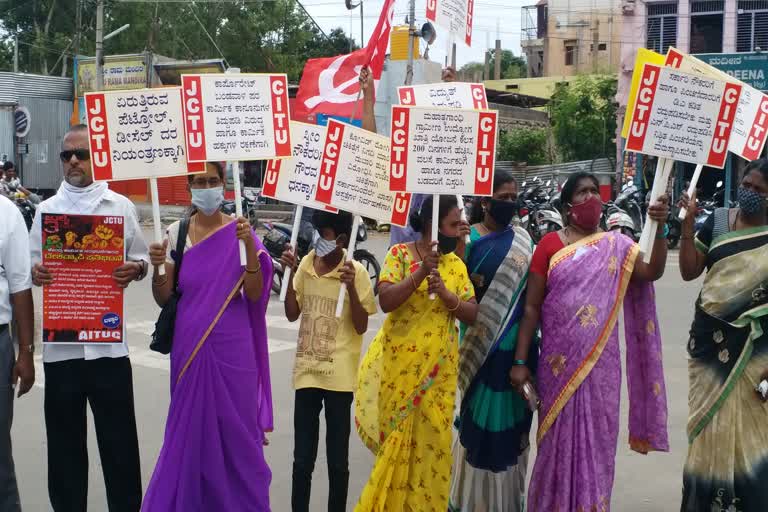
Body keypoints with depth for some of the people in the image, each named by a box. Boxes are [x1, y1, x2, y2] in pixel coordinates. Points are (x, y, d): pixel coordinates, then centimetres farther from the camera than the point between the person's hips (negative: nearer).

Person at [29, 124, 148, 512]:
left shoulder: (121, 206, 5)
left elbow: (141, 258, 9)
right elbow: (30, 265, 9)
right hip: (60, 339, 1)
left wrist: (135, 270, -13)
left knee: (118, 437, 6)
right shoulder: (46, 209, 8)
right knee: (65, 438, 10)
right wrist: (35, 273, -14)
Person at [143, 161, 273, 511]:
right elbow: (163, 298, 3)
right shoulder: (176, 232, 2)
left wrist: (250, 247, -19)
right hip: (189, 345, 2)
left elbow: (254, 294, -7)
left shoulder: (240, 231, -3)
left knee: (234, 426, 5)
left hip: (231, 346, -1)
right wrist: (158, 266, -16)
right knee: (189, 427, 8)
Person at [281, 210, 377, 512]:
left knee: (337, 461, 6)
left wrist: (350, 287, -23)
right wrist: (290, 274, -5)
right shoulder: (306, 264, 3)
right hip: (307, 371, 3)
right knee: (302, 459, 11)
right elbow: (292, 314, 6)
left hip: (339, 377, -3)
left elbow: (361, 327, -9)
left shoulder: (356, 272, -9)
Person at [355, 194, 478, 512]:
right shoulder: (400, 254, -5)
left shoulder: (457, 265, 7)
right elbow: (385, 301, -16)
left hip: (439, 369, 3)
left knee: (430, 440, 7)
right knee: (397, 440, 6)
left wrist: (446, 294, -15)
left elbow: (472, 315, 2)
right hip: (399, 365, -3)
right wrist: (420, 274, -26)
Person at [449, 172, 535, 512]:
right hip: (480, 340, -4)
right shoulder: (469, 237, -4)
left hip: (516, 342, 4)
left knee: (511, 415, 11)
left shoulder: (523, 240, 8)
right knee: (481, 415, 2)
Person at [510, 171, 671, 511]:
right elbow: (531, 307, -2)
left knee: (596, 437, 9)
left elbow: (653, 272, -12)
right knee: (559, 437, 7)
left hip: (601, 361, 2)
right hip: (559, 360, -2)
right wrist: (520, 361, -6)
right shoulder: (550, 244, -1)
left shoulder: (617, 246, 5)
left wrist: (660, 227, -25)